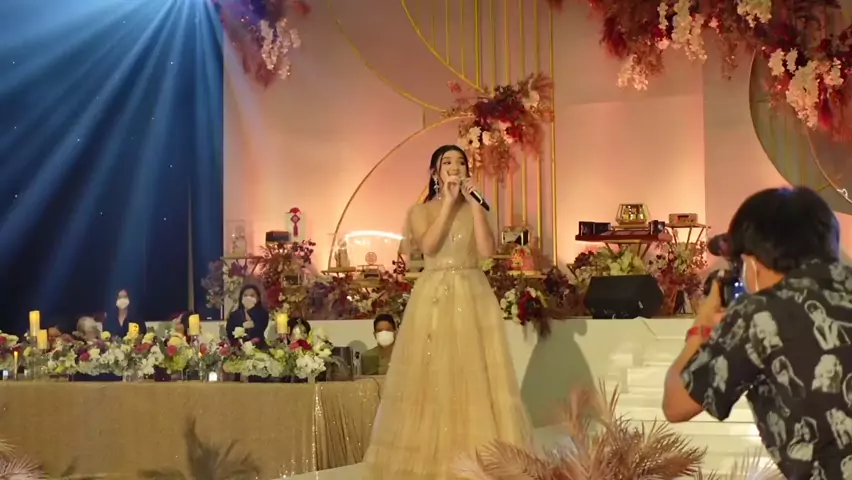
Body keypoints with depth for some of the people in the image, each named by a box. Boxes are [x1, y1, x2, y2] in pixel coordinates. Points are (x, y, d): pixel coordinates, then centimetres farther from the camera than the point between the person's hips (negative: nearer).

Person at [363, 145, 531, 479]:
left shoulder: (475, 209, 9)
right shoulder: (421, 211, 6)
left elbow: (487, 250, -7)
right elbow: (428, 246, -14)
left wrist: (473, 203, -7)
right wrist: (448, 202, -11)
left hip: (473, 297, 1)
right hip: (433, 298, -1)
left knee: (475, 376, -2)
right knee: (431, 375, -2)